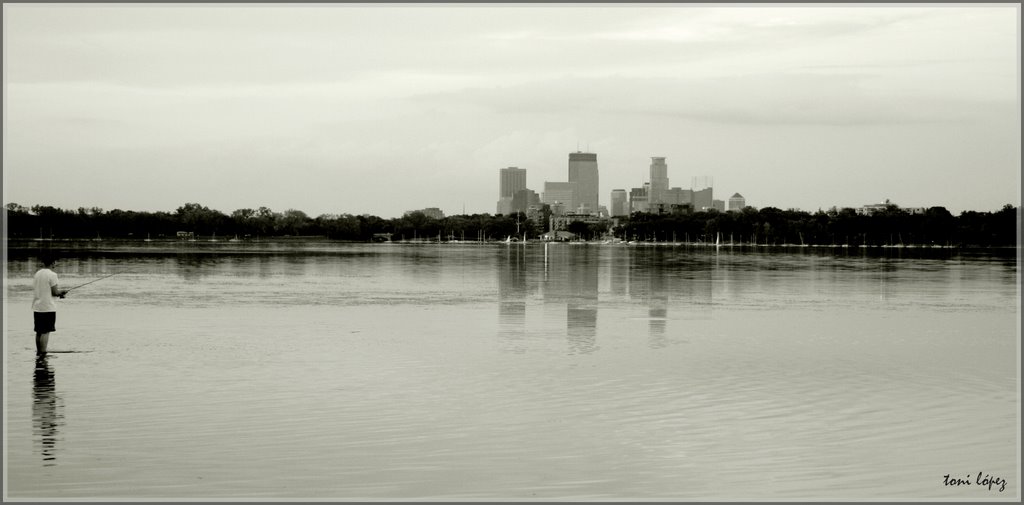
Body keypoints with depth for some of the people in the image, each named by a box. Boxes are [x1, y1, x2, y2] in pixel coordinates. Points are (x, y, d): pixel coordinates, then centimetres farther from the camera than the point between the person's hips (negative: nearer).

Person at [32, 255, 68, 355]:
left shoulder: (37, 274, 11)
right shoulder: (52, 275, -11)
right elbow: (55, 292, -13)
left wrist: (59, 291, 16)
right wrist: (63, 291, 9)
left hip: (37, 307, 7)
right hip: (48, 307, -7)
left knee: (39, 331, 13)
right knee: (46, 332, -6)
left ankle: (38, 352, 18)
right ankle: (42, 354, -9)